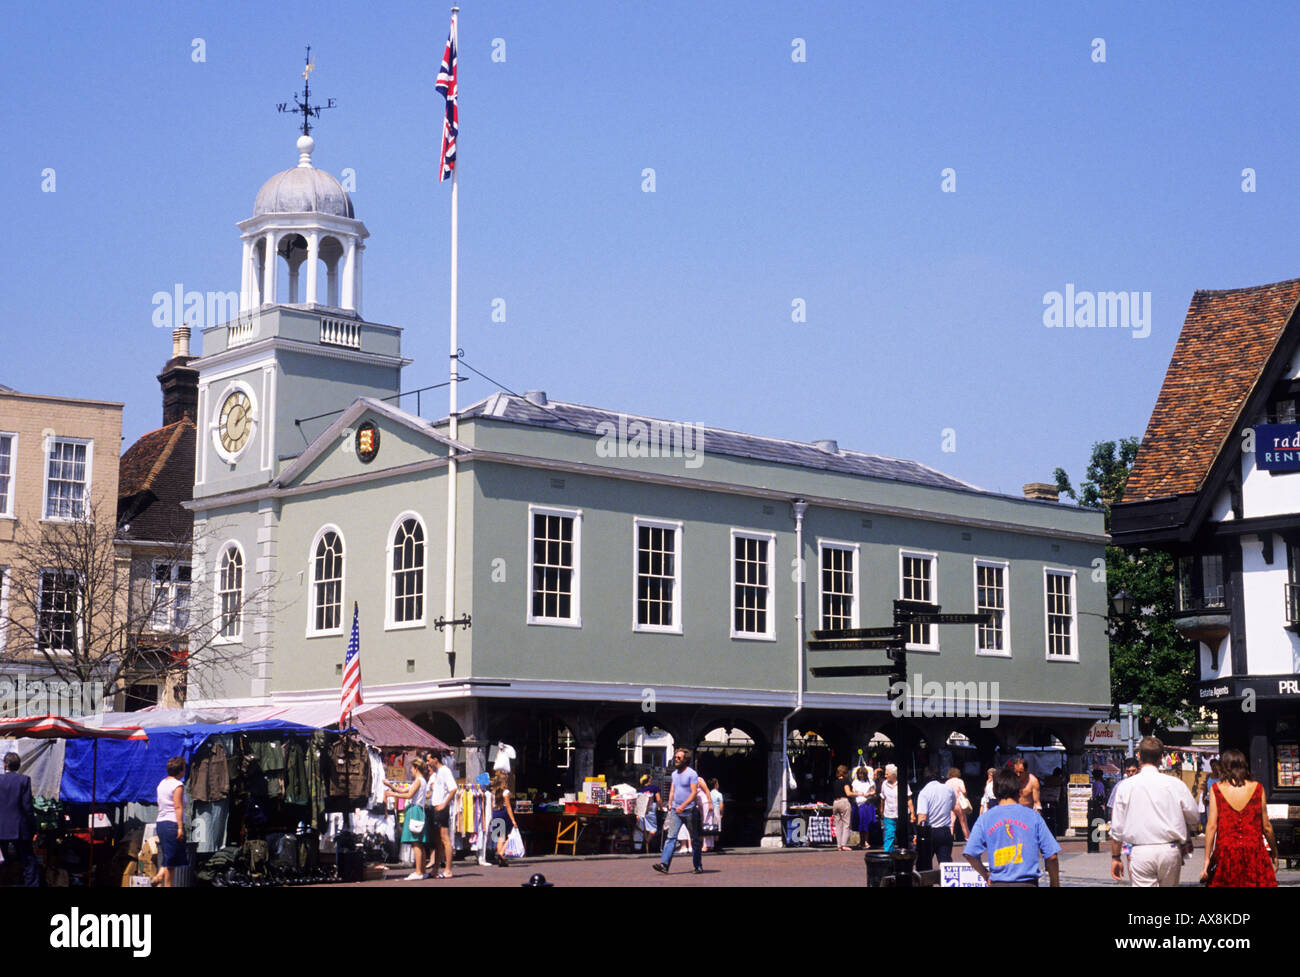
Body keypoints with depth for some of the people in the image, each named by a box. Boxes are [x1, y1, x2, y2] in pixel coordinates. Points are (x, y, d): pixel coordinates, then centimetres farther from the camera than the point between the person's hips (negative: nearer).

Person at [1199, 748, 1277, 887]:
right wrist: (1275, 854, 17)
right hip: (1254, 851, 0)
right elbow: (1266, 826, 4)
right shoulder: (1257, 788, 2)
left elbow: (1212, 825, -4)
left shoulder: (1217, 789, 0)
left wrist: (1207, 859, -1)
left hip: (1225, 851, 0)